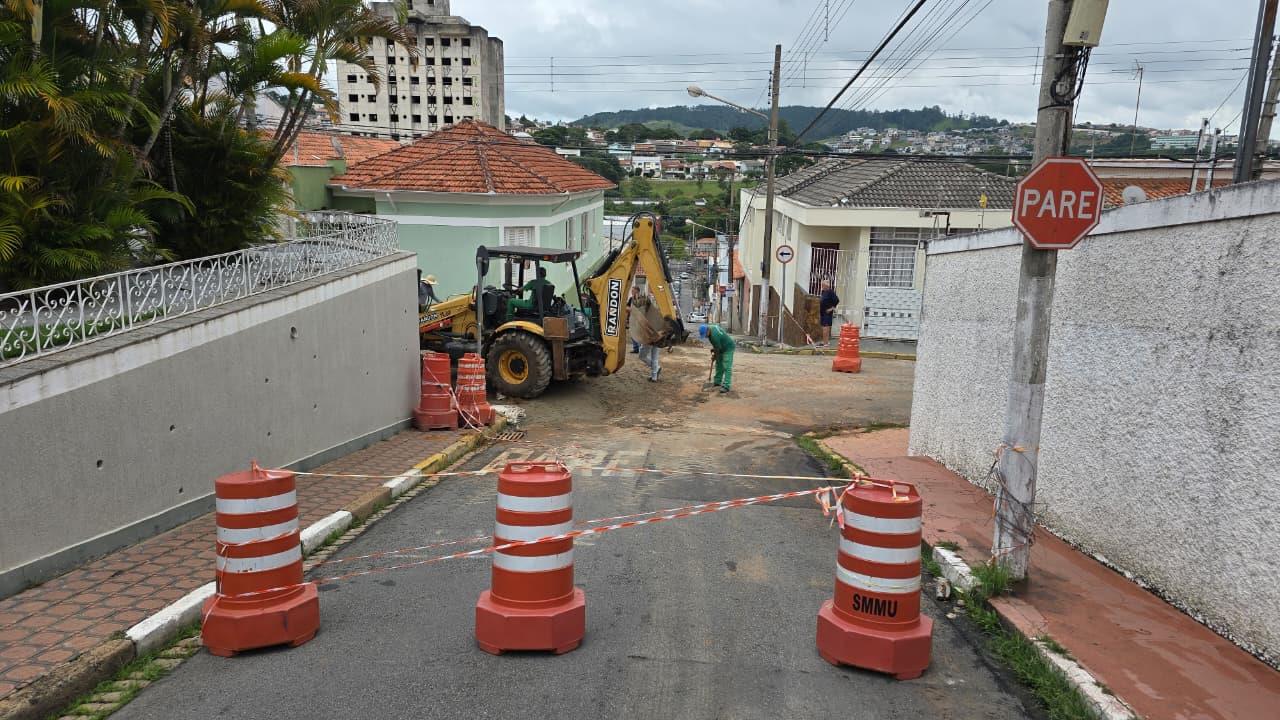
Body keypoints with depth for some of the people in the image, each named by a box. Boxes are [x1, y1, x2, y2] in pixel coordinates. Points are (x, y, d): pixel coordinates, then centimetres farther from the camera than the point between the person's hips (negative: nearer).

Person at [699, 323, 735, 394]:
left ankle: (726, 386, -19)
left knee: (727, 367, -15)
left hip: (728, 348, -10)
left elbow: (718, 348, -20)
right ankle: (717, 381, 25)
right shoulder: (710, 328, -5)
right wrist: (713, 348, 7)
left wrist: (714, 356, -3)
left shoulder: (714, 335, -34)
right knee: (719, 365, 15)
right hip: (722, 347, 10)